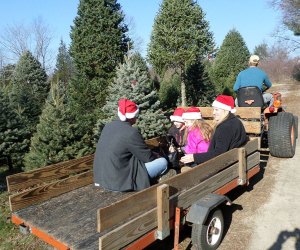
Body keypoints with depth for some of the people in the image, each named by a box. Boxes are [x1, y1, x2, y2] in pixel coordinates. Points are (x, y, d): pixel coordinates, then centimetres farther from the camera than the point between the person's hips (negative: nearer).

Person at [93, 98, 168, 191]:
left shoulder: (108, 126, 4)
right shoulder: (131, 132, -20)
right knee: (163, 162, -1)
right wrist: (157, 157, 13)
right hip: (119, 181, -8)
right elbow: (148, 157, -10)